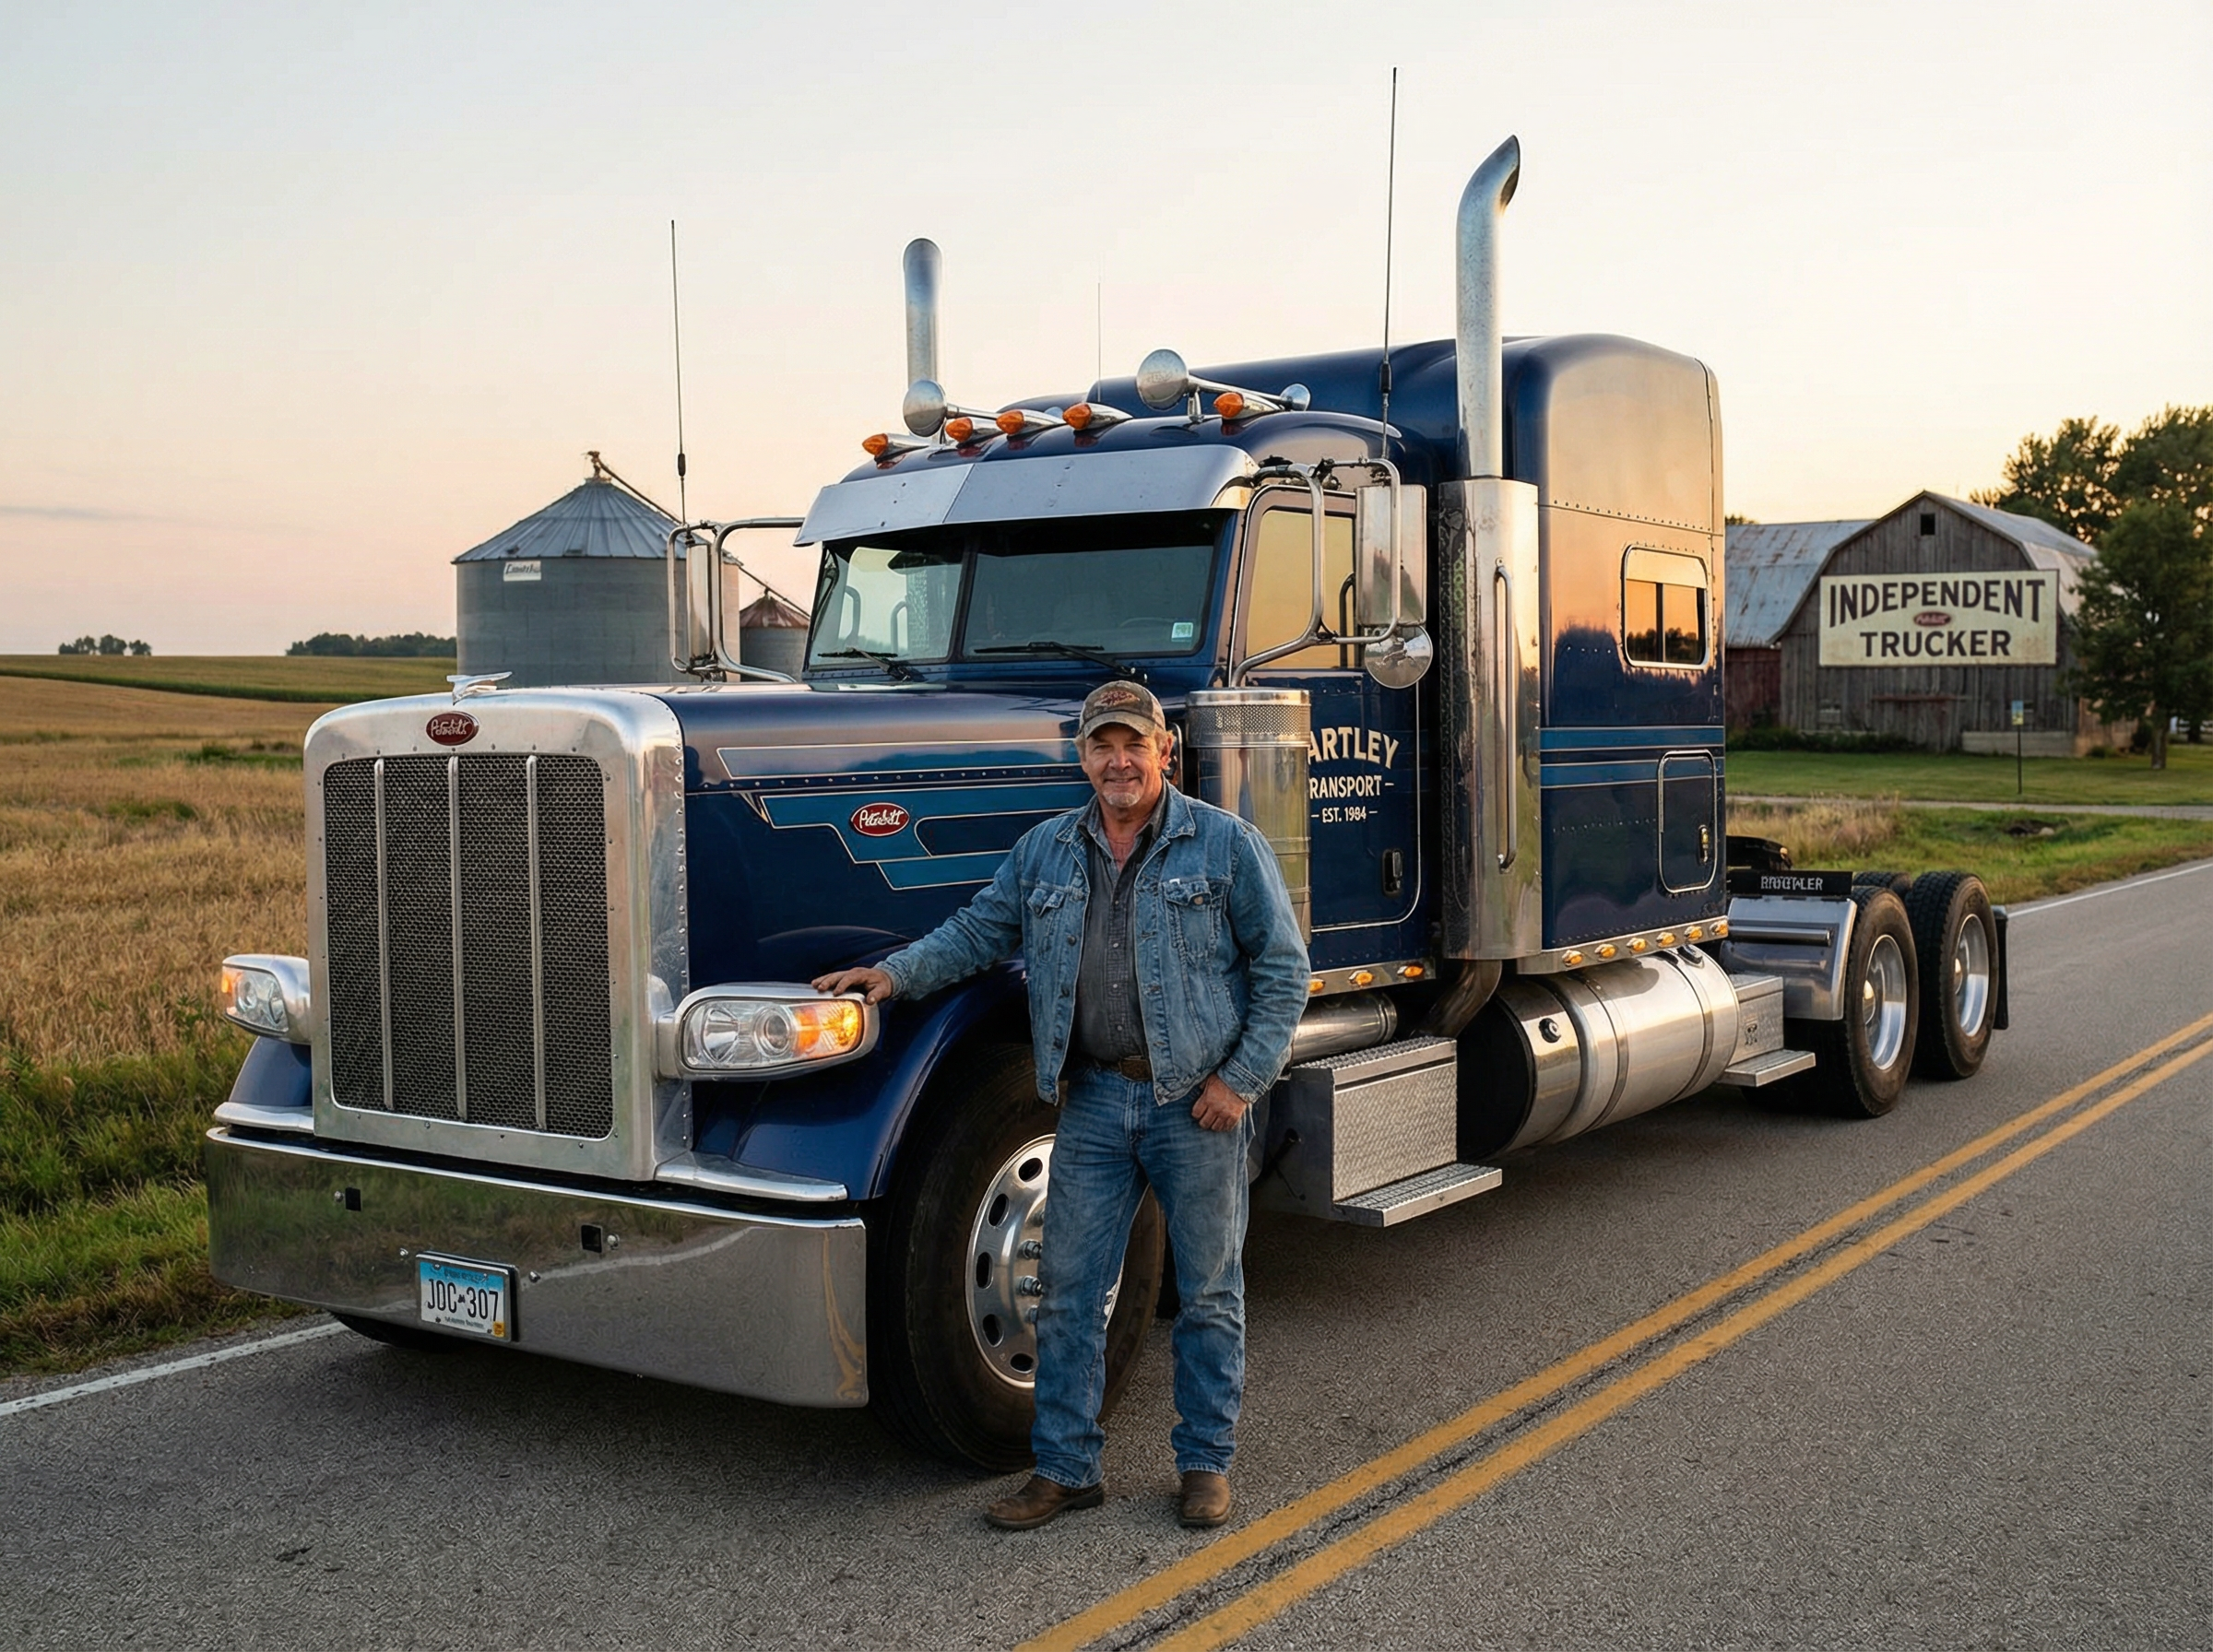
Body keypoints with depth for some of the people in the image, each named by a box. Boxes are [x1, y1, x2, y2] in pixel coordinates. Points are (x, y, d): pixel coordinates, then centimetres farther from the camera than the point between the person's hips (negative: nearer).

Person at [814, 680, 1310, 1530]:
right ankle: (1064, 1468, 16)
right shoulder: (1045, 852, 9)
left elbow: (1283, 969, -3)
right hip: (1094, 1099, 3)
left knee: (1209, 1292, 7)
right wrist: (896, 972, -3)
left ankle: (1206, 1462, 21)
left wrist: (1241, 1079, -9)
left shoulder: (1226, 844, -3)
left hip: (1197, 1102, -3)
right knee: (1070, 1287, 5)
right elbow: (977, 930, 14)